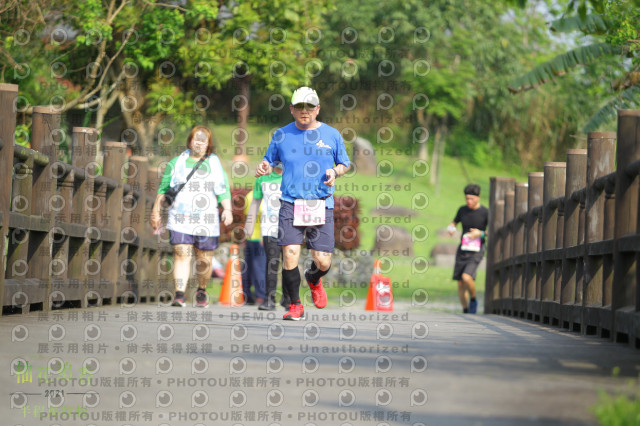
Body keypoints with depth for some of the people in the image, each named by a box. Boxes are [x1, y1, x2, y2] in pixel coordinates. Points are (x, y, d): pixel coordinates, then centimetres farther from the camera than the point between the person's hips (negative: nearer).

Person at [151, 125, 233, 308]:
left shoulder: (215, 164, 12)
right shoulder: (176, 163, 11)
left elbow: (223, 191, 8)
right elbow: (163, 189, 15)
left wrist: (227, 210, -8)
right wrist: (156, 211, 10)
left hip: (206, 223, 1)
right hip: (180, 221, -1)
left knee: (204, 260, 5)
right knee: (182, 255, -15)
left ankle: (201, 291, 29)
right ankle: (180, 294, -20)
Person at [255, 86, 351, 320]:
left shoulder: (332, 135, 7)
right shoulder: (282, 135, 7)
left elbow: (345, 164, 16)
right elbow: (270, 161, 16)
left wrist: (335, 172, -6)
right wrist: (264, 168, -7)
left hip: (321, 205, 0)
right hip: (291, 203, 0)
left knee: (323, 262, -2)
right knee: (290, 255, -14)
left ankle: (313, 279, 36)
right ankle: (295, 305, 5)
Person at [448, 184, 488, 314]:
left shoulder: (485, 212, -7)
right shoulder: (462, 210, 7)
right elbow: (454, 222, 23)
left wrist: (481, 234, -19)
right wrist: (451, 228, 0)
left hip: (476, 251, -5)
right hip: (462, 250, 5)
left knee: (467, 277, -25)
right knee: (460, 284, 3)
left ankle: (473, 300, 1)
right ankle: (465, 310, 19)